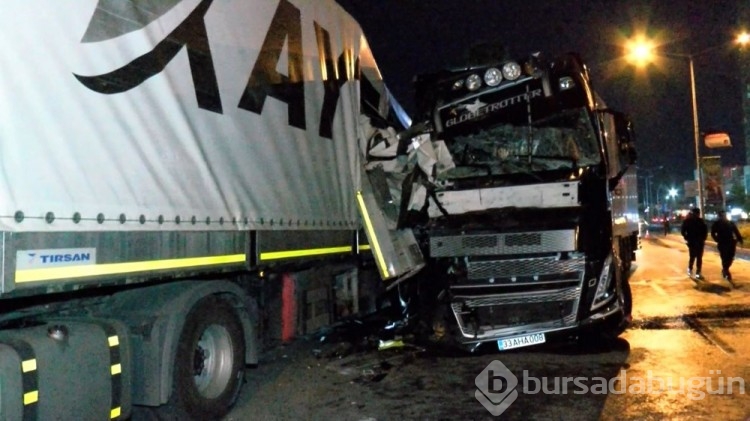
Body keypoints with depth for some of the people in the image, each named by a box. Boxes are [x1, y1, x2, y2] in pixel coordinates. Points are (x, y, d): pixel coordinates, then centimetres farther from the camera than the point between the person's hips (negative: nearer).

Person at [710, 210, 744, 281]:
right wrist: (718, 241, -12)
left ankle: (725, 270, 29)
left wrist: (740, 239, -8)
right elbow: (713, 234, 1)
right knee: (725, 258, -6)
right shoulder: (716, 224, 0)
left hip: (731, 243, 3)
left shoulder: (730, 223, 8)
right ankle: (726, 272, 3)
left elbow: (736, 231, 4)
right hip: (722, 244, -3)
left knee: (730, 258, 7)